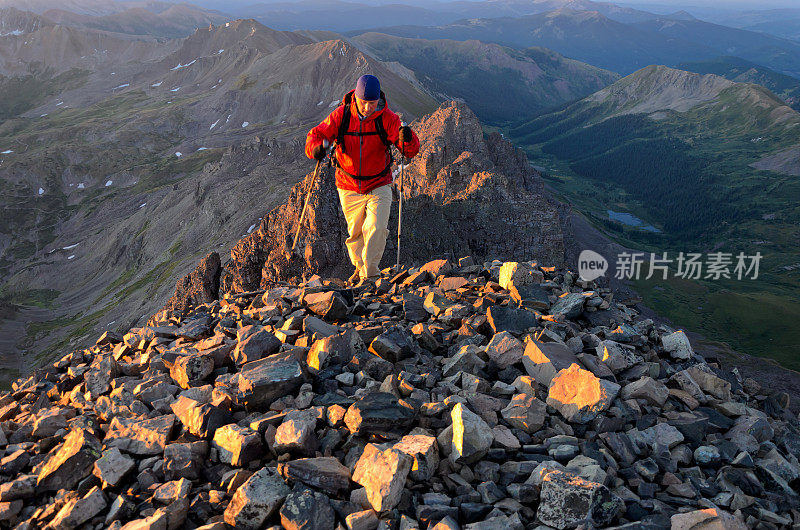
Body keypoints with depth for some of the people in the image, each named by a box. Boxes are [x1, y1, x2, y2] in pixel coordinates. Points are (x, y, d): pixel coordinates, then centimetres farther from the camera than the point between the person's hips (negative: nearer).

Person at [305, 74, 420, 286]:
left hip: (379, 186, -1)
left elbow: (410, 151, -19)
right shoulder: (341, 115, -12)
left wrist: (407, 139, -43)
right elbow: (316, 134, -9)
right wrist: (316, 148, -33)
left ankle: (370, 273, -1)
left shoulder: (387, 118, -14)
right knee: (355, 232, 14)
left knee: (376, 229, -17)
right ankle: (359, 266, 39)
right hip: (349, 187, 1)